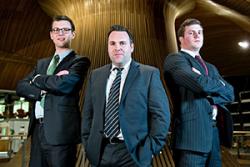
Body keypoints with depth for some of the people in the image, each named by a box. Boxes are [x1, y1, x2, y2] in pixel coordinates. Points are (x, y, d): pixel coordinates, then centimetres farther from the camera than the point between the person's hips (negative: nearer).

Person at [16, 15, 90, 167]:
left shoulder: (80, 61, -2)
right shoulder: (42, 63, 18)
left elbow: (64, 84, -20)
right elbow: (21, 87, 8)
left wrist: (37, 79, -3)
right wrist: (43, 90, -12)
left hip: (61, 131, -6)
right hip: (38, 129, 6)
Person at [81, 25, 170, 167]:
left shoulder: (150, 74, -5)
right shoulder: (96, 75, 7)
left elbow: (161, 114, -7)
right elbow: (88, 114, 11)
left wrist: (151, 149, -10)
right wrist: (88, 144, 4)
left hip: (134, 153, -3)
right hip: (100, 152, 4)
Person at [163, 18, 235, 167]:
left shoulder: (211, 68, 24)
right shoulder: (175, 59, -2)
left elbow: (230, 93, 10)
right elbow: (201, 84, -17)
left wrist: (209, 97, -10)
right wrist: (220, 84, 3)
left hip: (214, 136, 8)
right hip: (191, 134, -7)